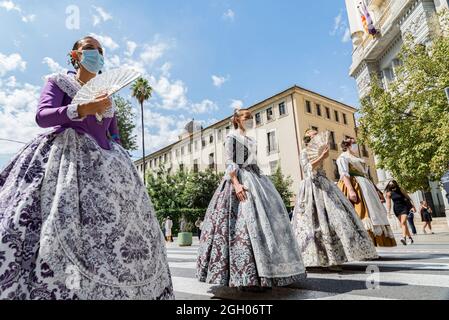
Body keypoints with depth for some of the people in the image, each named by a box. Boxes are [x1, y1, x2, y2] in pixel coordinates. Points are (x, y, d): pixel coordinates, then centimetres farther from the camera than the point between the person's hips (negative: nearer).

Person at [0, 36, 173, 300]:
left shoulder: (107, 94, 24)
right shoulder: (59, 82, 12)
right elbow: (42, 116, -5)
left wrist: (121, 162, 8)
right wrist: (83, 109, -20)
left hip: (104, 162, 4)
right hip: (65, 157, -4)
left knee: (115, 227, -6)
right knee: (59, 228, -18)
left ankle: (110, 290, 0)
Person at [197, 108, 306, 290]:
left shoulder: (251, 140, 24)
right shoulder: (232, 137, 2)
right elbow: (229, 162, -10)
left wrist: (260, 182, 17)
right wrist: (236, 183, -23)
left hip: (256, 179, 8)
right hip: (240, 179, -8)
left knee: (267, 216, 1)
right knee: (246, 222, -17)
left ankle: (264, 274, 9)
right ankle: (248, 277, -12)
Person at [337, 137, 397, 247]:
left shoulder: (356, 158, 28)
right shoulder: (343, 157, 0)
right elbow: (344, 174, -14)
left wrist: (375, 190, 20)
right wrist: (351, 190, -27)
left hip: (365, 187, 10)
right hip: (354, 186, -10)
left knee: (371, 212, 4)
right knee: (359, 214, -17)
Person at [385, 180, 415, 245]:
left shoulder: (400, 190, -2)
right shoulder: (389, 193, 0)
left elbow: (408, 198, 2)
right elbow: (388, 202, -3)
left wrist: (413, 206, -3)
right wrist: (388, 211, -12)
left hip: (404, 207, -2)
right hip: (396, 209, 2)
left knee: (403, 222, -17)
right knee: (403, 224, 8)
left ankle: (404, 238, -28)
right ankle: (410, 238, 22)